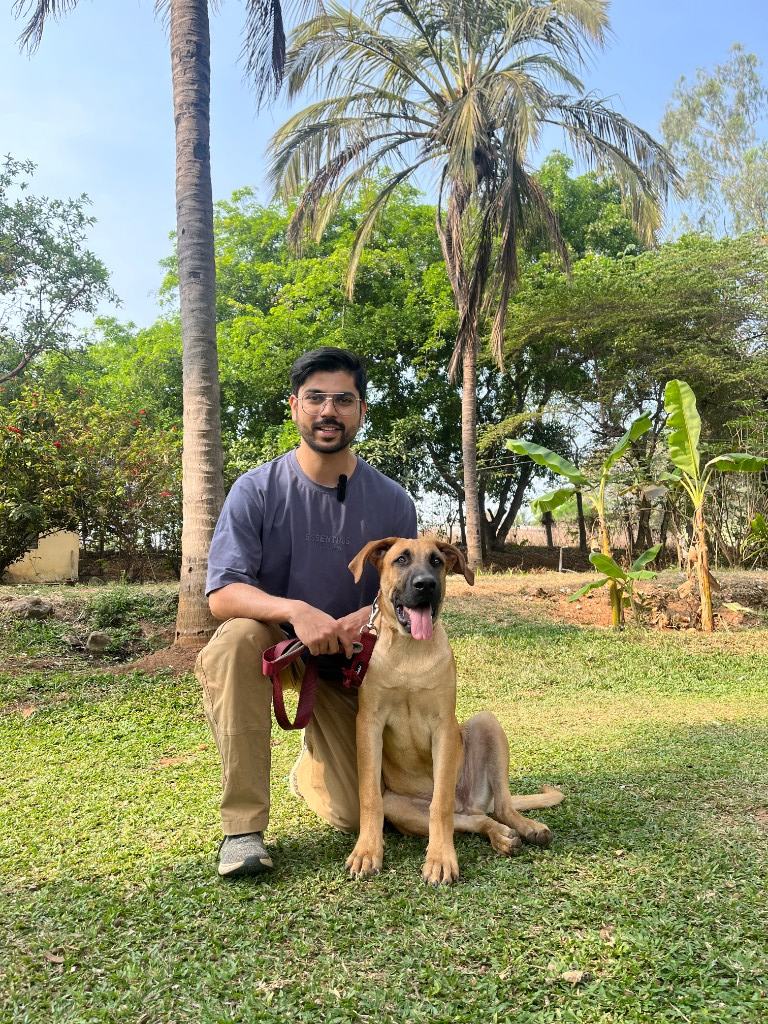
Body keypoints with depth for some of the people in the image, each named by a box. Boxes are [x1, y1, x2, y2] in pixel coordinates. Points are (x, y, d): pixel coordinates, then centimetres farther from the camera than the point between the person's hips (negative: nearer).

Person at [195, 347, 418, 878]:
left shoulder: (392, 501, -7)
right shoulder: (257, 489, -14)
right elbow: (222, 595, -19)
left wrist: (369, 616, -24)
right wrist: (295, 611, -38)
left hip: (347, 667, 2)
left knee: (358, 815, -5)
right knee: (236, 639, -37)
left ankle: (312, 766, 32)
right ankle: (243, 824, -23)